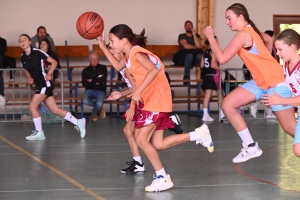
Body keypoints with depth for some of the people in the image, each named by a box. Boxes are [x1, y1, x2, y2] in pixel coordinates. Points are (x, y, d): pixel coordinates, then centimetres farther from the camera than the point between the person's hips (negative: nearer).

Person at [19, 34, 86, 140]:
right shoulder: (22, 58, 7)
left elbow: (54, 62, -6)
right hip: (39, 85, 7)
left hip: (45, 83, -7)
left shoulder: (37, 52, -11)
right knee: (55, 110, 7)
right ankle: (78, 122, 17)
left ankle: (39, 132, 1)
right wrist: (29, 78, 5)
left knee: (32, 106, -12)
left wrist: (49, 74, -17)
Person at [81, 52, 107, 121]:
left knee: (99, 104, -33)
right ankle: (100, 107, 0)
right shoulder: (85, 70, 10)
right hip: (90, 90, 1)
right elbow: (84, 83, -2)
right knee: (85, 101, -32)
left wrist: (92, 80, -2)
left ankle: (94, 113, 6)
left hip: (100, 90, -1)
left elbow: (103, 80, -6)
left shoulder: (103, 68, 9)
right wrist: (96, 82, -8)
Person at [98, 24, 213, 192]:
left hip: (157, 101, -10)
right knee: (157, 144, 6)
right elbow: (118, 66, 31)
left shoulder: (137, 53, -17)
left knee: (141, 139, -12)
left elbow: (154, 70, -32)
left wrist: (138, 91, -34)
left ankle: (163, 178, -5)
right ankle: (199, 135, 14)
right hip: (150, 101, 10)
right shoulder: (129, 55, 11)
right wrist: (103, 48, 23)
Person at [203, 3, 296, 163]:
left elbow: (222, 59, -24)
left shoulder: (243, 35, -20)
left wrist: (211, 37, -14)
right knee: (227, 105, -1)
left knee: (289, 127, -6)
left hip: (275, 82, -10)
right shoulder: (251, 30, 8)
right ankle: (251, 147, 5)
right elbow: (269, 41, 27)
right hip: (260, 81, 10)